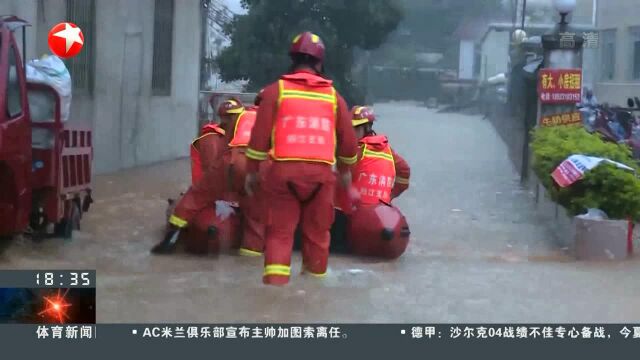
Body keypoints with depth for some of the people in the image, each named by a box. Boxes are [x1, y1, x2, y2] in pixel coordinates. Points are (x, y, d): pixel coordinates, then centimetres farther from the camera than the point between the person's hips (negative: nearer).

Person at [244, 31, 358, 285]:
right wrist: (345, 169, 33)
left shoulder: (276, 90, 4)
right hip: (321, 172, 2)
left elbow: (260, 134, 0)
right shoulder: (333, 95, 11)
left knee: (280, 232, 2)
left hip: (283, 170, -1)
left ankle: (275, 283, -9)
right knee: (317, 232, 14)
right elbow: (348, 140, 17)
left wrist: (252, 170, 8)